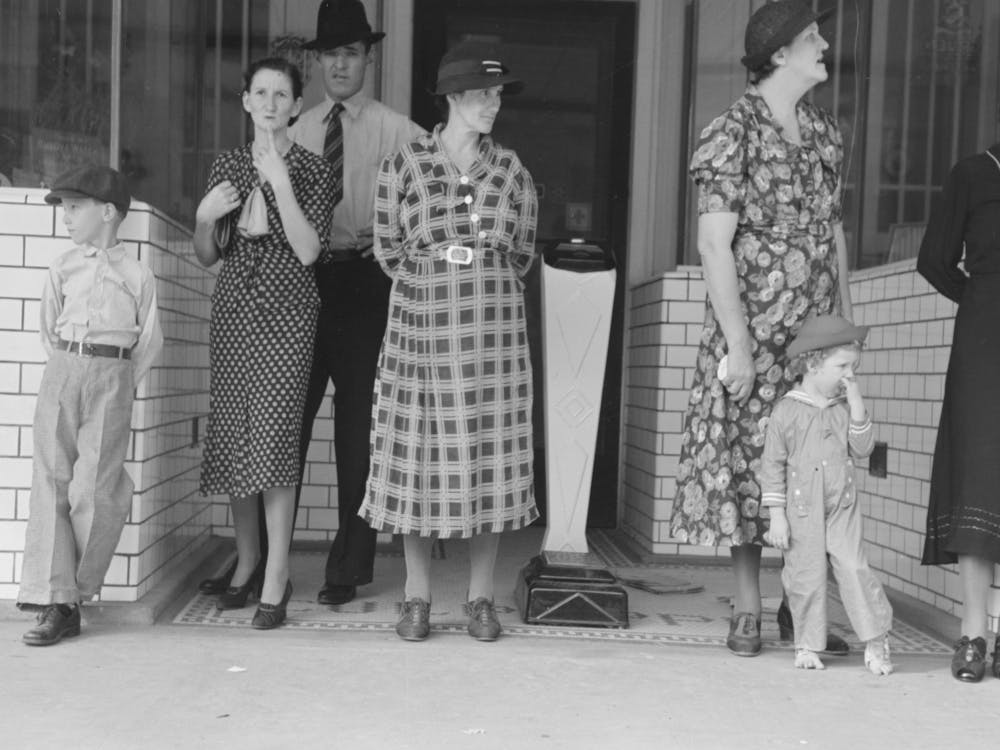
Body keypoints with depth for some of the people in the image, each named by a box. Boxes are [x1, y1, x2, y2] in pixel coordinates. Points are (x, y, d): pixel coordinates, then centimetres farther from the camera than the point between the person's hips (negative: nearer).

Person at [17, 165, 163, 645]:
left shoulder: (137, 275, 2)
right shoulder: (62, 268, 9)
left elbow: (150, 341, 6)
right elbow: (48, 328, 15)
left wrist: (117, 383, 4)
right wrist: (72, 371, 9)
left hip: (111, 379, -3)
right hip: (62, 372, 3)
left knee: (92, 492, -6)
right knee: (51, 483, -3)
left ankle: (75, 592, 13)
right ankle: (55, 602, 0)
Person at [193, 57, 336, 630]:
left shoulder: (314, 170, 1)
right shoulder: (228, 166, 12)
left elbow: (308, 251, -11)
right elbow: (207, 256, 15)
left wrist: (280, 182, -16)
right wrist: (206, 215, -5)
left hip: (287, 313, -4)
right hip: (233, 309, 4)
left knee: (274, 437, -11)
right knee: (233, 436, 6)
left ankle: (276, 576, -4)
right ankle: (248, 560, 22)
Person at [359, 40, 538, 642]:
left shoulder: (512, 171, 6)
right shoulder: (404, 165, 0)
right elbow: (388, 248, 8)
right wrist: (430, 283, 11)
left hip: (494, 330, 2)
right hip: (421, 324, -1)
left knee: (489, 455, 2)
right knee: (419, 456, 1)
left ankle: (481, 598, 14)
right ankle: (418, 598, 14)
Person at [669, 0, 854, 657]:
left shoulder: (825, 131, 13)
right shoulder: (734, 132, -7)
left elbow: (834, 229, 17)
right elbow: (714, 243, -12)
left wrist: (846, 320, 12)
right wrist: (737, 341, -16)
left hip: (816, 330, 6)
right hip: (754, 327, -5)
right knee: (748, 459, 1)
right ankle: (747, 611, 14)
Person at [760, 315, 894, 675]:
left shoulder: (845, 407, 5)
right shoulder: (787, 410, -7)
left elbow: (862, 449, -1)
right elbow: (772, 464, -5)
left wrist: (857, 407, -10)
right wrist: (776, 515, -8)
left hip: (842, 508, 3)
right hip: (802, 511, -2)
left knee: (854, 569, -5)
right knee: (806, 578, 3)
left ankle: (876, 640, 7)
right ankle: (807, 645, 19)